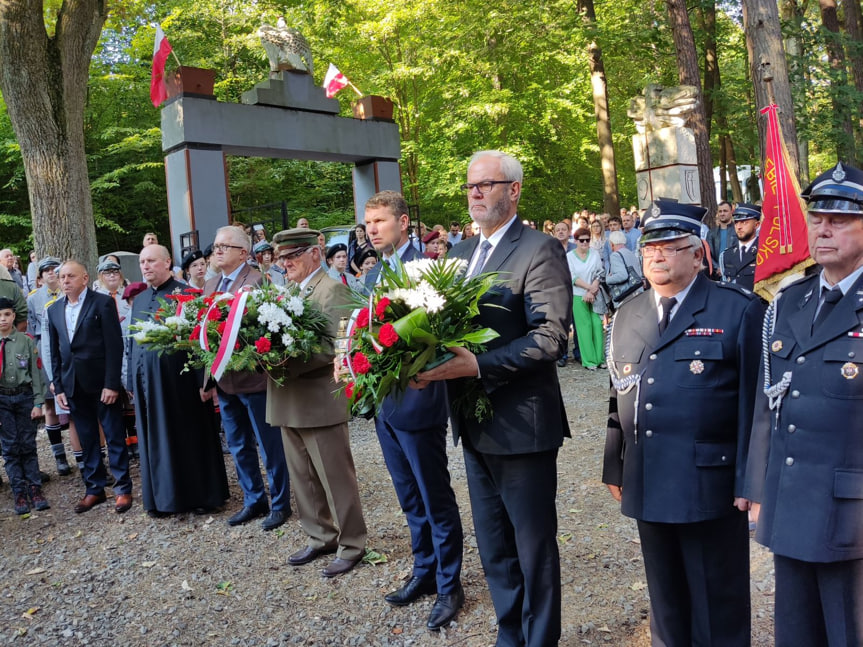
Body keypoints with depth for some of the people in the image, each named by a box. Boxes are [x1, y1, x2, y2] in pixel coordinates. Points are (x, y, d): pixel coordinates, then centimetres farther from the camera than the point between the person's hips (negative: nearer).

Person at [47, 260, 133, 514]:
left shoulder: (103, 302, -6)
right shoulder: (54, 310, 11)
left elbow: (114, 345, -11)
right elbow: (55, 352, 13)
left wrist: (112, 384, -15)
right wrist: (58, 387, 6)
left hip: (102, 382, -5)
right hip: (74, 385, 5)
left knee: (115, 437, 3)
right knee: (87, 440, 12)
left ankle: (123, 488, 12)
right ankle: (94, 488, 23)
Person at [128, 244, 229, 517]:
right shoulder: (139, 299, 15)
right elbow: (134, 343, 18)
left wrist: (204, 380, -16)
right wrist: (132, 382, 15)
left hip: (179, 380, -6)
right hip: (146, 382, 6)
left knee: (191, 437, 3)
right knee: (156, 441, 11)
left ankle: (203, 496, 15)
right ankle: (163, 496, 23)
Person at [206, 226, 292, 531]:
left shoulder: (258, 281, -12)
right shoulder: (210, 286, 12)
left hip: (254, 378, -7)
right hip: (224, 380, 7)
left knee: (270, 446, 5)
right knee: (239, 446, 17)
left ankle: (280, 504, 20)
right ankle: (253, 501, 32)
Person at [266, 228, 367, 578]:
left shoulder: (332, 290, -11)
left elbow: (335, 346, -21)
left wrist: (288, 362, -27)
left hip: (319, 401, -8)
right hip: (288, 403, 8)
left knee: (336, 477, 3)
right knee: (303, 478, 17)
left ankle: (351, 545, 17)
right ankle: (321, 537, 32)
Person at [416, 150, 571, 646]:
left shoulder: (540, 251, -12)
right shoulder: (464, 252, 13)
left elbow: (551, 337, -20)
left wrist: (479, 367, -28)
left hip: (520, 423, -8)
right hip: (475, 424, 8)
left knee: (534, 548, 8)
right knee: (494, 548, 21)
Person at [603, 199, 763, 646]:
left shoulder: (739, 311, -5)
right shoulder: (627, 315, 11)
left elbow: (753, 402, -8)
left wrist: (748, 481, -11)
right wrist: (615, 467, 12)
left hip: (711, 485, -5)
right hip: (648, 484, 5)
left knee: (718, 609, 10)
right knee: (665, 598, 19)